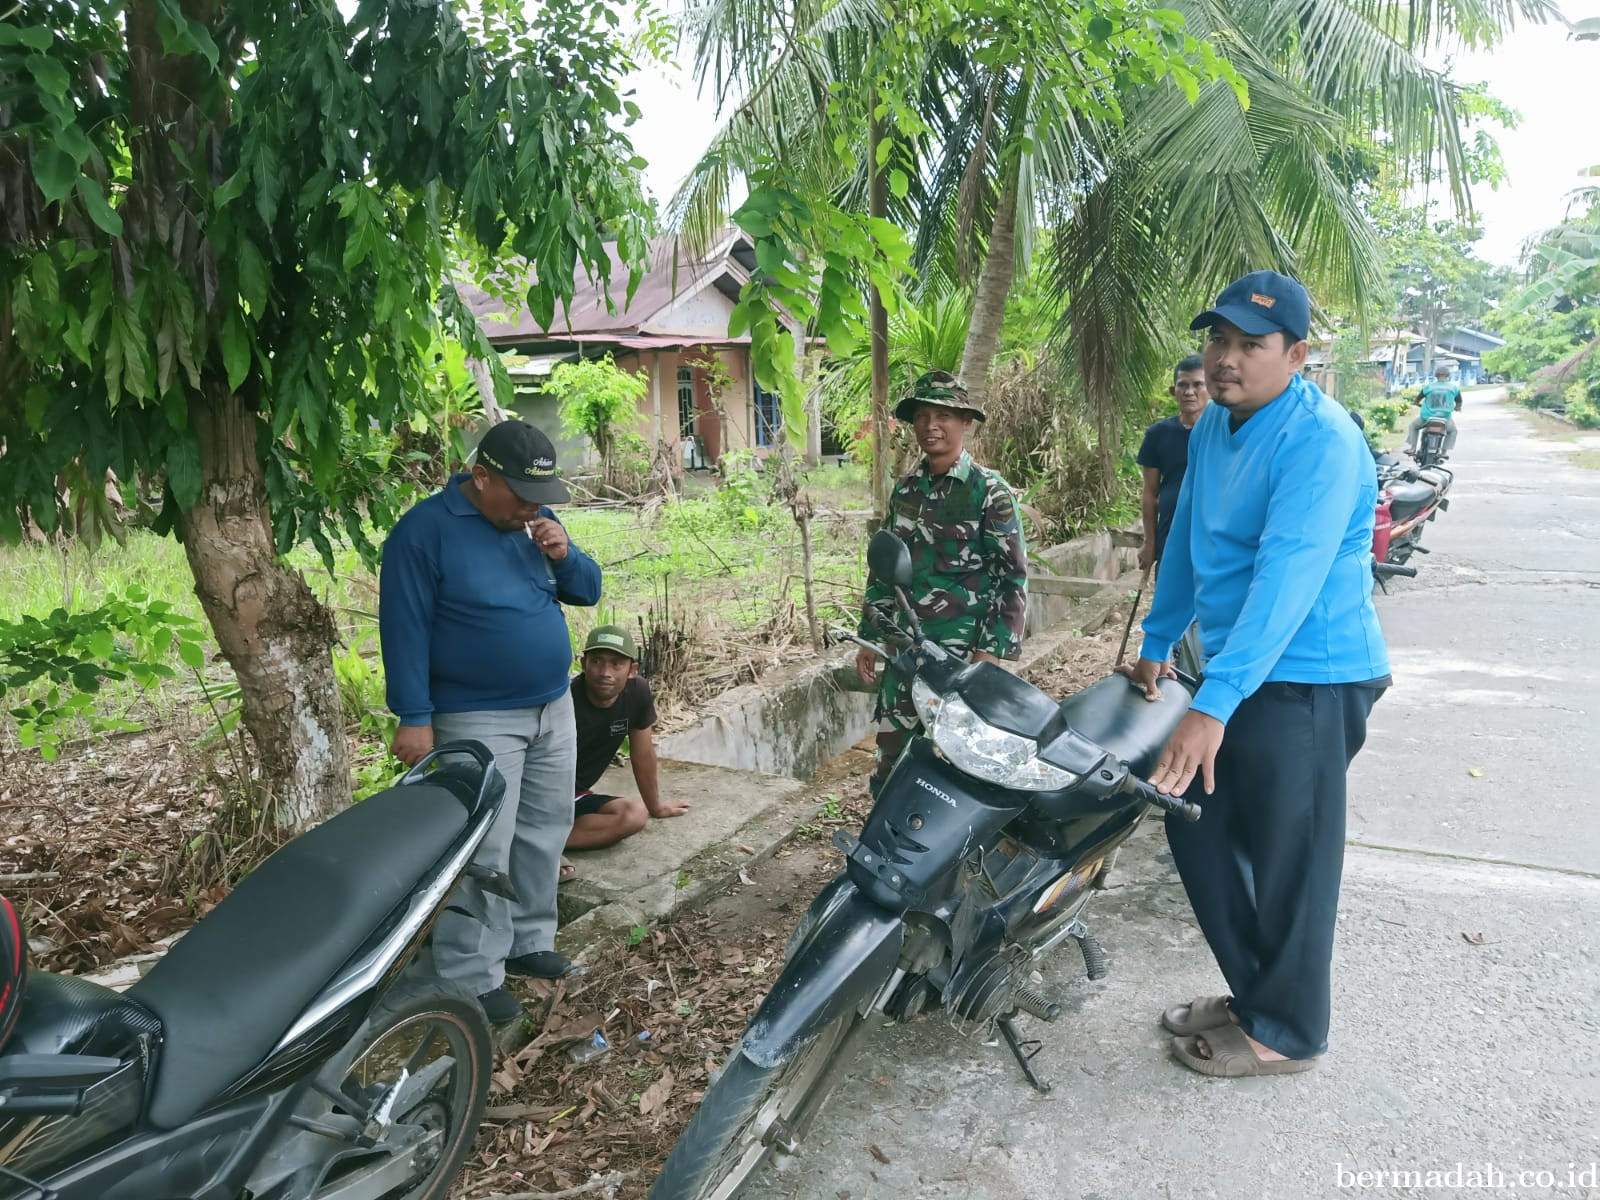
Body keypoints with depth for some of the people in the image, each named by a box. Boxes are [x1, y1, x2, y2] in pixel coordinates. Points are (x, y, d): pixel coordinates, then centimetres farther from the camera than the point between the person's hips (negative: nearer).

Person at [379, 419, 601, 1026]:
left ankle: (528, 940, 29)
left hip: (554, 709, 7)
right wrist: (414, 718, -16)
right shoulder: (424, 530, -13)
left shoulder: (537, 521, 6)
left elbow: (587, 591, 10)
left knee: (545, 831, 13)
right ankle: (471, 977, 7)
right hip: (478, 721, -7)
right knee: (483, 851, -5)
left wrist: (564, 554, -11)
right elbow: (404, 628, -14)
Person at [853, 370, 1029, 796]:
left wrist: (993, 651, -14)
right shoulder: (905, 490, 12)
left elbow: (1014, 577, -7)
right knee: (891, 763, 9)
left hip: (964, 654, -5)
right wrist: (869, 638, 16)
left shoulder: (990, 492, -5)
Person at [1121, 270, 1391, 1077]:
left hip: (1308, 683, -9)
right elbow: (1186, 538, 18)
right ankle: (1252, 992, 33)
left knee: (1287, 859, 2)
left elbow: (1288, 577, -29)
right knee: (1198, 829, 15)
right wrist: (1156, 644, 21)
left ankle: (1285, 1033, 22)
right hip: (1236, 673, 9)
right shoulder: (1213, 427, 8)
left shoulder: (1320, 441, -20)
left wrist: (1213, 704, -35)